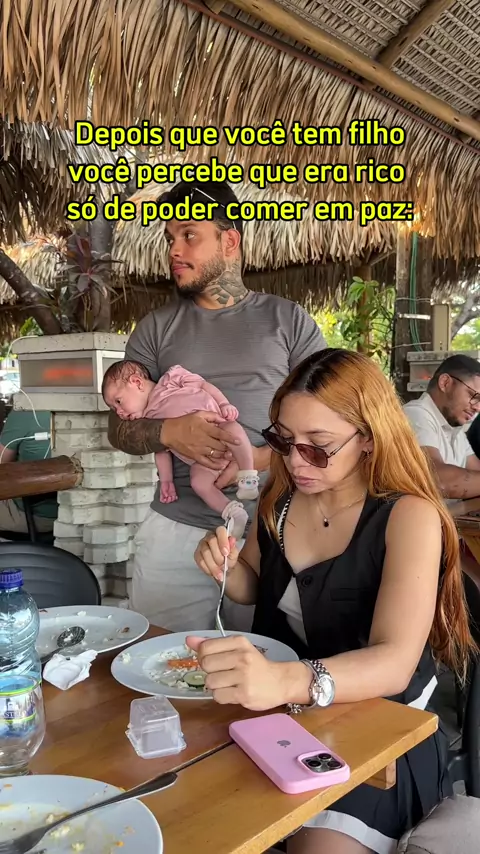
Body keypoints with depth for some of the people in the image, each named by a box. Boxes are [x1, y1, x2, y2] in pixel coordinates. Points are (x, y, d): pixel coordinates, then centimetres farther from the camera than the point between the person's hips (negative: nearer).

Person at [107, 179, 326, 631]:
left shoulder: (289, 320, 3)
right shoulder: (155, 328, 9)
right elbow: (119, 427, 8)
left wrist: (259, 458, -16)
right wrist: (169, 432, -13)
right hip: (174, 529, 2)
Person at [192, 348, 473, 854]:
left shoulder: (410, 517, -19)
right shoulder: (281, 495, -1)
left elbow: (395, 664, -31)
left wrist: (285, 681, -49)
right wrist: (227, 568, -10)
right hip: (276, 714, 5)